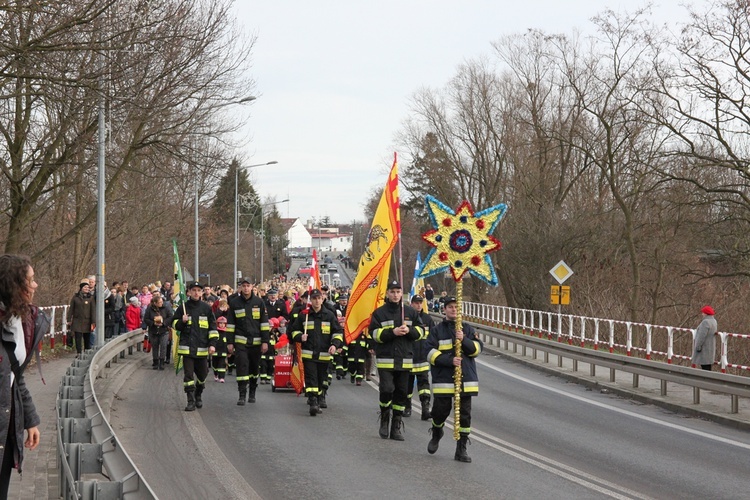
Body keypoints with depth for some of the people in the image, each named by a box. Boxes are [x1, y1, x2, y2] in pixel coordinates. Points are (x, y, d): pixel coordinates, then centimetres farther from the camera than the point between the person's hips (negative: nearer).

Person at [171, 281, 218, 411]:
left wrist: (212, 344, -1)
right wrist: (182, 321, -11)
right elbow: (175, 325, 11)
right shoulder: (183, 307, 4)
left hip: (202, 348, 1)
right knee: (188, 374, -5)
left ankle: (198, 396, 34)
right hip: (187, 347, -1)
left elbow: (213, 327, 7)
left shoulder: (206, 308, 5)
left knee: (202, 374, 10)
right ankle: (191, 401, -1)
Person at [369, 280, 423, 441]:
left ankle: (396, 426, 14)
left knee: (401, 392, 5)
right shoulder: (379, 313, 1)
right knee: (386, 389, -15)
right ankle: (384, 419, 11)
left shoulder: (410, 312, 9)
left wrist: (409, 330, -10)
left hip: (405, 359, 3)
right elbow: (375, 334, -6)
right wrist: (392, 332, -18)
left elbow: (420, 331, 9)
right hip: (385, 359, -3)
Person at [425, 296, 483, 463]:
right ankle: (436, 435, 33)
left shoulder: (468, 329, 12)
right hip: (443, 378, -2)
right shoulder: (436, 330, 5)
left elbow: (478, 348, 3)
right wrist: (449, 360, -17)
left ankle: (461, 450, 7)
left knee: (464, 414, 0)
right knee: (441, 410, 0)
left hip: (466, 378, 2)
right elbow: (431, 352, -5)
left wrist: (464, 340, -14)